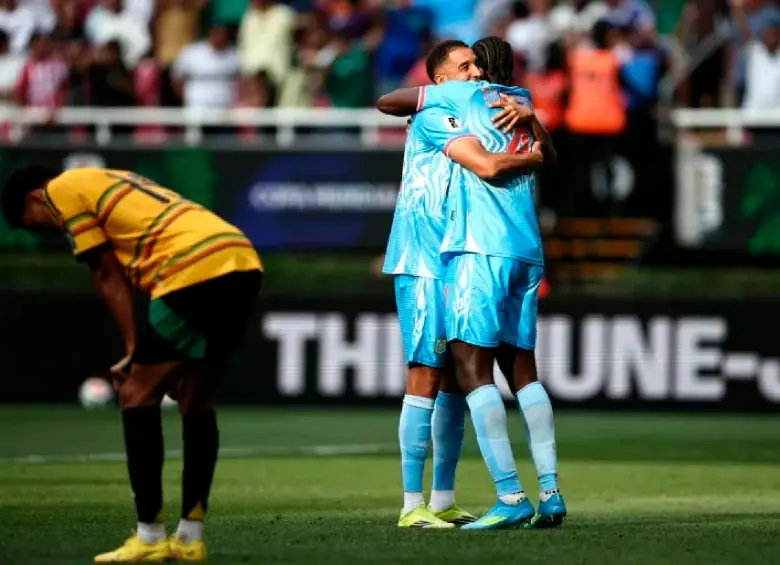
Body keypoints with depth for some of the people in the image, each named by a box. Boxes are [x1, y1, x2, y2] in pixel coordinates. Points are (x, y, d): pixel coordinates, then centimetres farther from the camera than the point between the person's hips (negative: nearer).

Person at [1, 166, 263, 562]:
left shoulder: (63, 190, 9)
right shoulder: (111, 185, 33)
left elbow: (109, 277, 4)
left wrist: (134, 351, 5)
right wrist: (146, 356, 17)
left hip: (197, 268, -9)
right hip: (244, 264, 9)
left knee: (136, 395, 0)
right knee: (197, 398, 18)